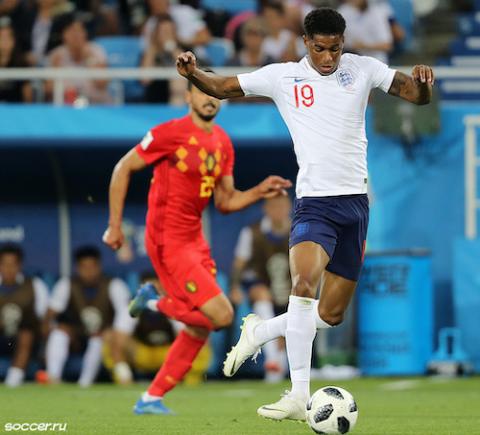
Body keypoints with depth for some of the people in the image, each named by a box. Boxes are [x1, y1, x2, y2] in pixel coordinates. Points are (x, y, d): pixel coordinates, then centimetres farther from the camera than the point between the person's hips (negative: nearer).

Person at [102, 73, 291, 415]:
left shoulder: (223, 143, 10)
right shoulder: (170, 133, -12)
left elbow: (225, 201, 16)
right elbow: (123, 169, -6)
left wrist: (259, 192, -3)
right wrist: (115, 225, -7)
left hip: (195, 240, 8)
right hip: (169, 242, -8)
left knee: (200, 328, 9)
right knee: (222, 315, -17)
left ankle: (151, 399, 18)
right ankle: (154, 303, 6)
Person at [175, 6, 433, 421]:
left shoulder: (362, 69, 5)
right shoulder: (283, 76, 2)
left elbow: (415, 94, 3)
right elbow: (224, 87, 10)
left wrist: (422, 81, -21)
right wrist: (194, 73, -11)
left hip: (356, 201, 3)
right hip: (314, 201, -3)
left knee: (331, 315, 6)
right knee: (304, 282, -30)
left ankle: (258, 331, 33)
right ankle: (299, 396, -30)